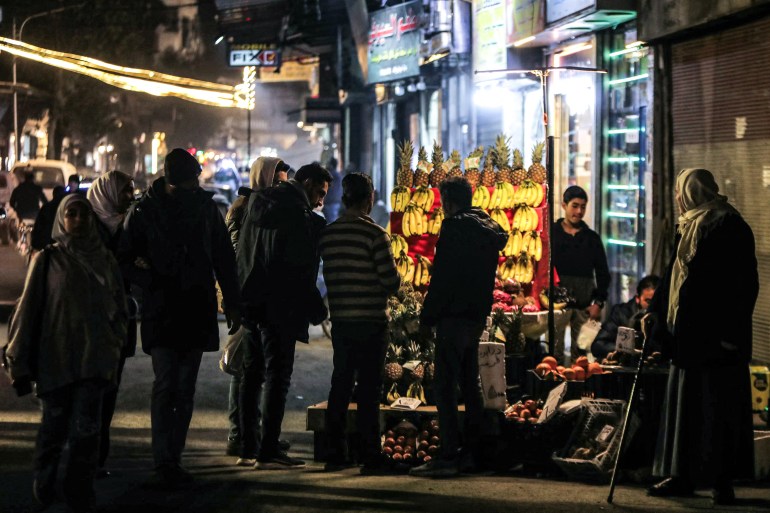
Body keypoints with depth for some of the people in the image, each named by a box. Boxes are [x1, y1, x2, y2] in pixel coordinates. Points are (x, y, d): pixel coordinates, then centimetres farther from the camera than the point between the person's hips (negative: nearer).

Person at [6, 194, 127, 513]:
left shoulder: (105, 260, 10)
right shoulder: (48, 260, 1)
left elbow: (119, 310, 16)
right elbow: (28, 310, 0)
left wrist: (113, 351, 7)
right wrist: (20, 363, -3)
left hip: (93, 361, 1)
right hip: (55, 358, -1)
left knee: (86, 432, -6)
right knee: (54, 430, 6)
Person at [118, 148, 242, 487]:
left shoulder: (205, 206, 6)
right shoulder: (144, 212, -4)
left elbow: (223, 257, 13)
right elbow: (125, 259, 0)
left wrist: (232, 303, 12)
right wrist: (151, 281, -16)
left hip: (197, 312, 4)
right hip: (160, 313, -4)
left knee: (185, 390, 7)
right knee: (165, 386, -13)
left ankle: (173, 460, 14)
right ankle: (163, 463, -14)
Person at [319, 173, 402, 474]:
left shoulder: (327, 234, 5)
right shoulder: (373, 234, -12)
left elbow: (330, 276, 12)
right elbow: (391, 282, -12)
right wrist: (392, 283, 9)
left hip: (340, 321, 5)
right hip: (370, 321, -5)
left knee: (340, 386, 11)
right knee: (368, 390, -2)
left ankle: (334, 454, 13)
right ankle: (370, 457, 0)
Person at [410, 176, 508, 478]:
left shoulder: (454, 227, -11)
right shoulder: (490, 230, 15)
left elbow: (441, 278, -15)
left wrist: (427, 317, -10)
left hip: (454, 316, -9)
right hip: (477, 315, 9)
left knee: (444, 387, -10)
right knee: (470, 385, 15)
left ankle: (448, 456, -15)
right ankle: (472, 452, 17)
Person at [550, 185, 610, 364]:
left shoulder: (592, 238, 13)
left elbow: (603, 273, 15)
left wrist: (598, 302, 5)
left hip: (584, 306, 2)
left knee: (581, 353, 1)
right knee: (555, 353, -6)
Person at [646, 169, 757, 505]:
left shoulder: (728, 226, -11)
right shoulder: (689, 228, 15)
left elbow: (744, 283, -17)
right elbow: (674, 276, 24)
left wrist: (731, 331, -22)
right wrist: (655, 313, 24)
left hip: (716, 333, -9)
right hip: (689, 332, 9)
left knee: (718, 404, -4)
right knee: (684, 400, 9)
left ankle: (722, 480, 1)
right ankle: (684, 476, 15)